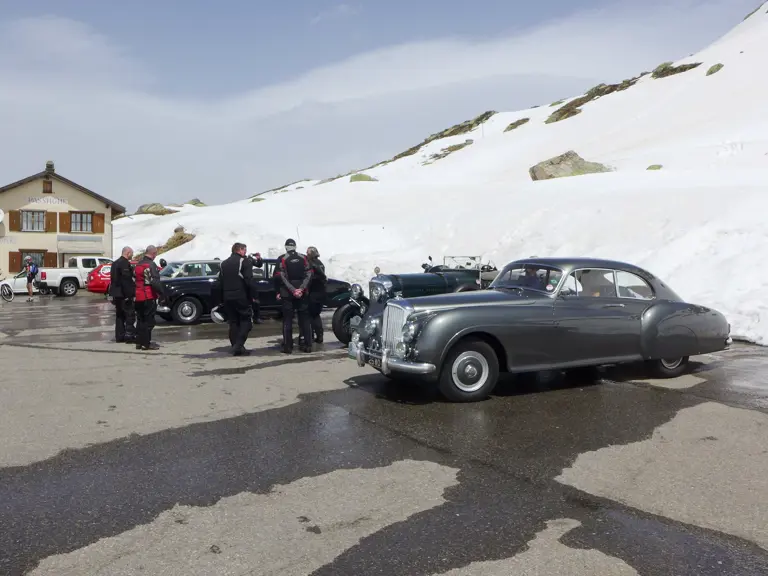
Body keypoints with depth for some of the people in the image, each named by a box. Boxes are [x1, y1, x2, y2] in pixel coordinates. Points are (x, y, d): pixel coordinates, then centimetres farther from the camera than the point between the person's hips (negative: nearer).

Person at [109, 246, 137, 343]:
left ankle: (119, 336, 17)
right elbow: (127, 280, -22)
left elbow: (114, 279, 19)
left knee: (120, 315, 14)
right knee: (130, 315, -4)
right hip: (124, 294, -10)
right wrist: (130, 294, -21)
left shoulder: (115, 263, 16)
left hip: (117, 294, 10)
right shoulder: (125, 263, -15)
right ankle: (129, 335, -6)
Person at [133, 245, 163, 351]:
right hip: (149, 297, -8)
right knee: (149, 321, -4)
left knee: (140, 320, 15)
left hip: (138, 297, 9)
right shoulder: (151, 265, -13)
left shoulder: (138, 264, 14)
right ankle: (146, 343, -3)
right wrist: (161, 293, -14)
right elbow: (155, 282, -21)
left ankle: (139, 342, 19)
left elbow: (135, 280, 18)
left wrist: (135, 294, 21)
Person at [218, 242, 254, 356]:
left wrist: (222, 299, 17)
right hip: (242, 297, -6)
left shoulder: (224, 264, 17)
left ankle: (236, 348, 9)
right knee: (246, 321, 0)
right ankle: (238, 346, -13)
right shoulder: (245, 261, -4)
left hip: (228, 298, 6)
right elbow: (249, 281, -14)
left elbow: (220, 283, 16)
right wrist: (252, 295, -9)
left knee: (233, 323, 10)